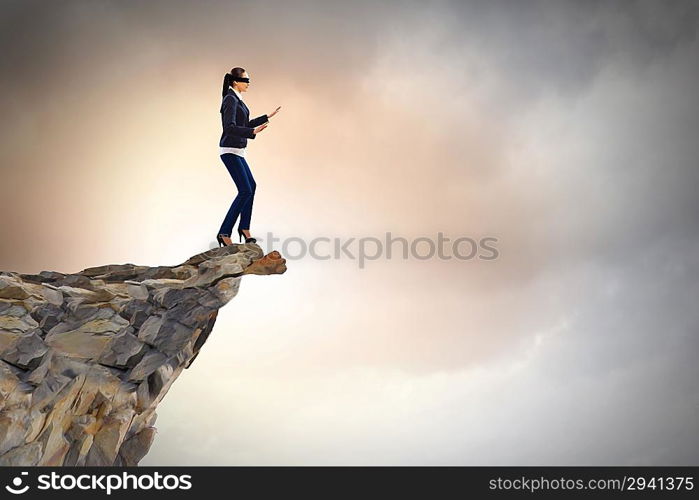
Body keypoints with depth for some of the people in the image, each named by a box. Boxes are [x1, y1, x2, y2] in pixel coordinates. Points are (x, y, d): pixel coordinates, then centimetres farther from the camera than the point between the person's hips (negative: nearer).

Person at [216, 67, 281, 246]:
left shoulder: (236, 99, 14)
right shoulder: (230, 100, -15)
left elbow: (243, 124, 24)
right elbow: (230, 128, -26)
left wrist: (267, 117, 27)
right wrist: (253, 132, -36)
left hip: (236, 150, 10)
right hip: (230, 150, -10)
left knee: (251, 186, 16)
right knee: (245, 191, -12)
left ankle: (244, 227, 27)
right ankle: (224, 233, -9)